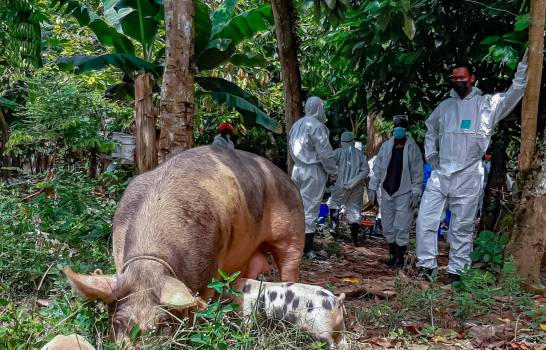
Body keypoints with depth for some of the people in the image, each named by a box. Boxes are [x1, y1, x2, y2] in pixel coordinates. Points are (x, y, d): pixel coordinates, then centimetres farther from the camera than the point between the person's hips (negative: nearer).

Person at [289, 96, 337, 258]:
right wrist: (333, 170, -5)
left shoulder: (297, 124, 8)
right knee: (310, 208, -1)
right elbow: (325, 152, -16)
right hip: (313, 171, -7)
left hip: (298, 169, 7)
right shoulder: (317, 126, -16)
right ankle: (307, 248, 3)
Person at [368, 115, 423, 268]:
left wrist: (415, 193, -8)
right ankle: (392, 254, 23)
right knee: (388, 226, 10)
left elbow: (417, 173, -4)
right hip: (387, 192, 4)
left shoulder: (412, 148, -4)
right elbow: (377, 167, 9)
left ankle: (400, 257, 6)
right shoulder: (386, 146, 5)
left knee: (401, 227, -5)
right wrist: (373, 187, 4)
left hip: (404, 193, -4)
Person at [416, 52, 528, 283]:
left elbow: (513, 94, -10)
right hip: (440, 174, 4)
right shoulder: (445, 106, 14)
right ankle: (427, 265, 5)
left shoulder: (487, 104, 2)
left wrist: (524, 66, -21)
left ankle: (456, 271, 12)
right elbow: (430, 130, 29)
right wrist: (430, 154, 17)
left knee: (462, 227, 3)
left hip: (468, 177, -4)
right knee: (425, 219, -3)